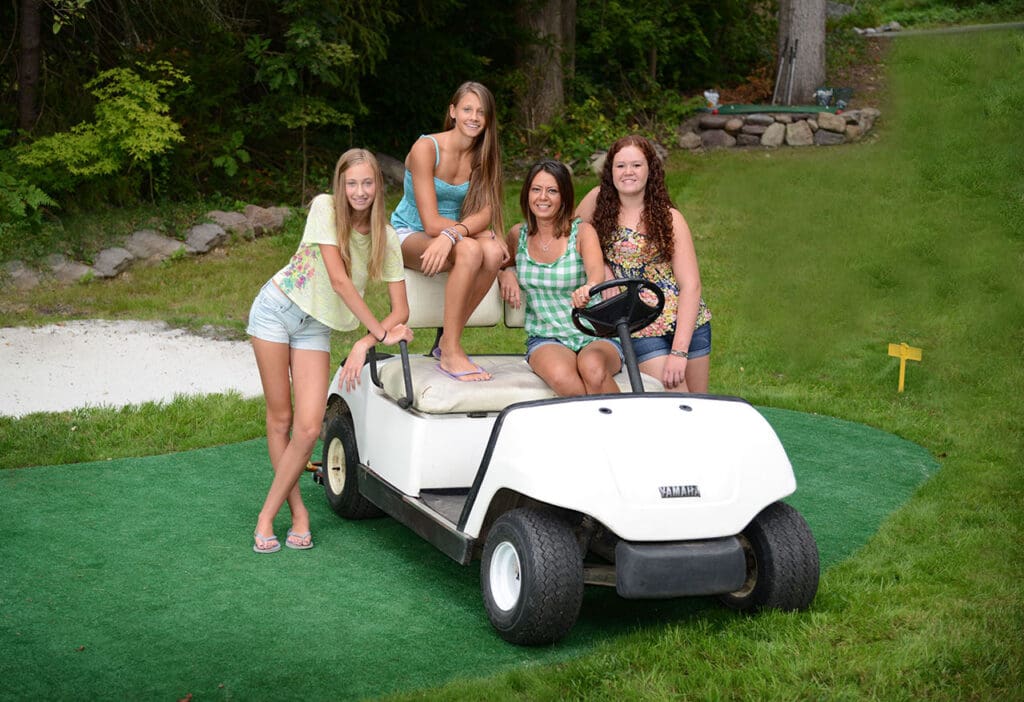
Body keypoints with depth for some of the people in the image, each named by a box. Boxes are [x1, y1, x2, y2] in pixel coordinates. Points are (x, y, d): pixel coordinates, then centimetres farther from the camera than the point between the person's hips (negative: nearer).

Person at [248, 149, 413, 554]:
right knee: (280, 419, 2)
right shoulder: (325, 208, -15)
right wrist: (380, 330, -19)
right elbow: (338, 279, -21)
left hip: (317, 327, 2)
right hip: (277, 308, -2)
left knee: (308, 429, -10)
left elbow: (401, 309, -7)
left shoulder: (385, 238, -6)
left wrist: (365, 343, -23)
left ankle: (267, 516, 5)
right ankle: (297, 510, 18)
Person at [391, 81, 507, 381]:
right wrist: (484, 233, -23)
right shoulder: (425, 148, -17)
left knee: (493, 253, -28)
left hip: (451, 236, 5)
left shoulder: (483, 157, 0)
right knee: (470, 250, -34)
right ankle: (450, 353, -31)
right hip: (410, 236, -5)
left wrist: (453, 233, -34)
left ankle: (447, 341, -16)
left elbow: (484, 214, -14)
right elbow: (431, 223, -22)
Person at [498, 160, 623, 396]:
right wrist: (506, 273, 2)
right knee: (561, 376, -35)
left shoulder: (583, 232, -2)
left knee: (593, 368, -38)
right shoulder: (517, 235, 7)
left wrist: (588, 287, -48)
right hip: (545, 340, 2)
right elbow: (501, 262, 28)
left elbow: (597, 270, -23)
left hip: (595, 336, -1)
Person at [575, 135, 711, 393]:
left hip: (688, 324, 0)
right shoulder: (599, 200, 1)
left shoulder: (669, 217, -4)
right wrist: (601, 268, -7)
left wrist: (679, 351, -19)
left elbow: (691, 285, -10)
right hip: (641, 330, 0)